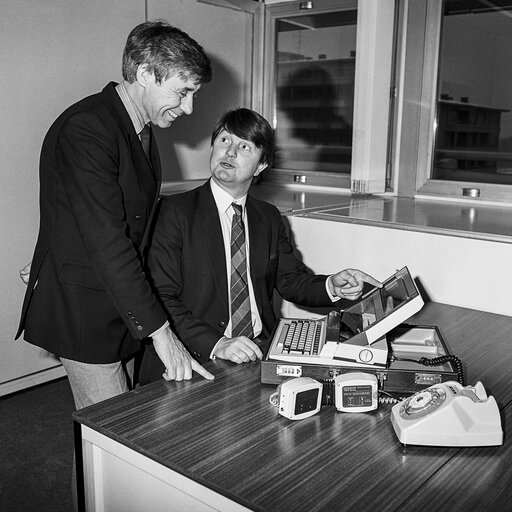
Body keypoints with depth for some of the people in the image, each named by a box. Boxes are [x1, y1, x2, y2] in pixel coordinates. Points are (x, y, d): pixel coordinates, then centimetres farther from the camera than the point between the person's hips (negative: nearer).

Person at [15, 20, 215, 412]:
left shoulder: (143, 130, 11)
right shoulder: (85, 129, -20)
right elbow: (106, 241, -27)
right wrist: (160, 331, -27)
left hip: (123, 308, 8)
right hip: (83, 314, -8)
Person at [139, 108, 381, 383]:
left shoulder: (269, 218, 14)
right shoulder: (174, 211, -4)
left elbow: (291, 280, 18)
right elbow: (162, 297, -11)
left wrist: (332, 286, -3)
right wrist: (216, 344, -24)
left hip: (259, 350, 5)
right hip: (197, 360, -5)